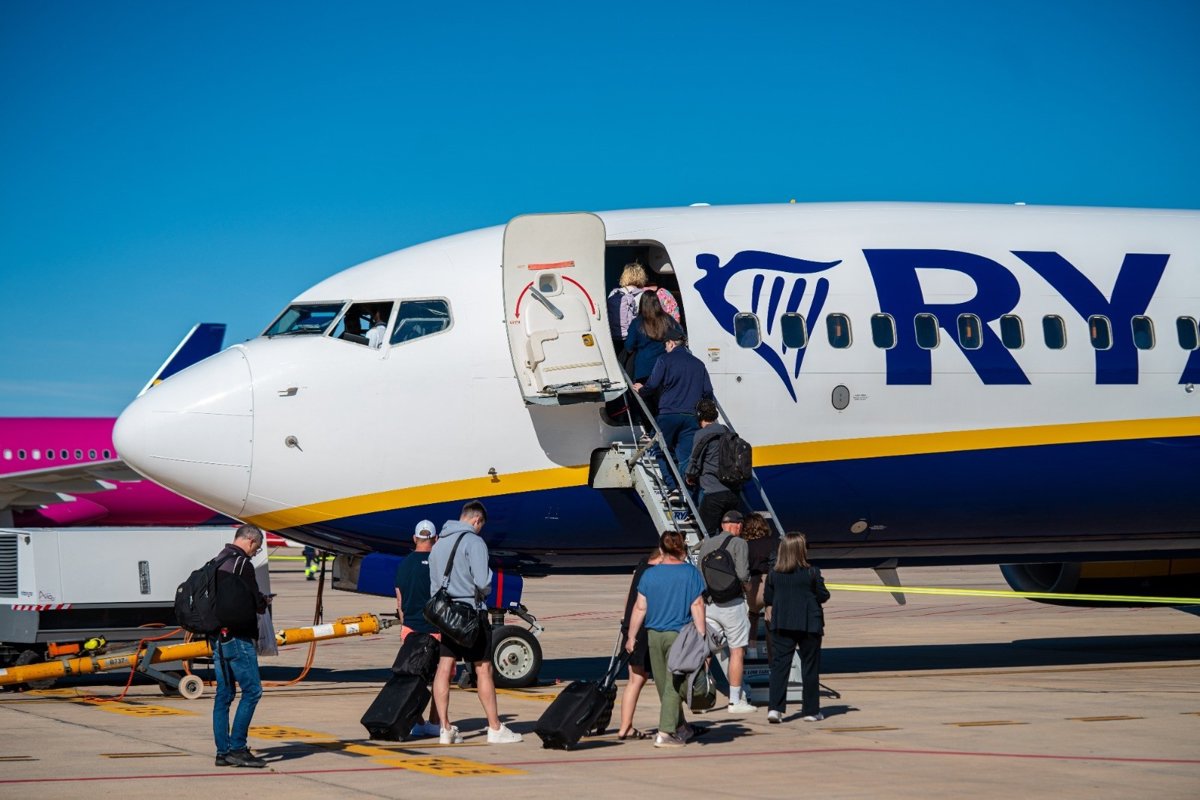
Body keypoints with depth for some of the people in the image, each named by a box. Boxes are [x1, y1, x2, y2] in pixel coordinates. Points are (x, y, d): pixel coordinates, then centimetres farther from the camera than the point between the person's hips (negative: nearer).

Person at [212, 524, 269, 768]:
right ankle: (237, 748, -11)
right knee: (252, 689, -7)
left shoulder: (217, 562, 17)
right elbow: (255, 602, -10)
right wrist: (263, 603, 12)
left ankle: (223, 751, 9)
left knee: (224, 693, 10)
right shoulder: (241, 563, -11)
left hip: (217, 636, 9)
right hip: (236, 637, -9)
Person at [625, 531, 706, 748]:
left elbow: (640, 608, 2)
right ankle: (665, 733, -8)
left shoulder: (649, 575, 2)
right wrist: (701, 634, -3)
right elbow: (697, 605, -7)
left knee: (663, 684, 15)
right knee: (674, 685, 0)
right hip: (680, 635, -3)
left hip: (654, 636, 3)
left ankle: (681, 727, 27)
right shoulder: (691, 573, -3)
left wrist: (631, 636, 9)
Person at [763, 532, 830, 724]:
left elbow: (767, 599, 4)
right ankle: (810, 710, 12)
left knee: (779, 664, 3)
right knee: (810, 666, 8)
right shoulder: (812, 573, -10)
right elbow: (823, 596, -4)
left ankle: (775, 708, -10)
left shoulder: (774, 573, -2)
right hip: (809, 624, -2)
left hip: (781, 625, 2)